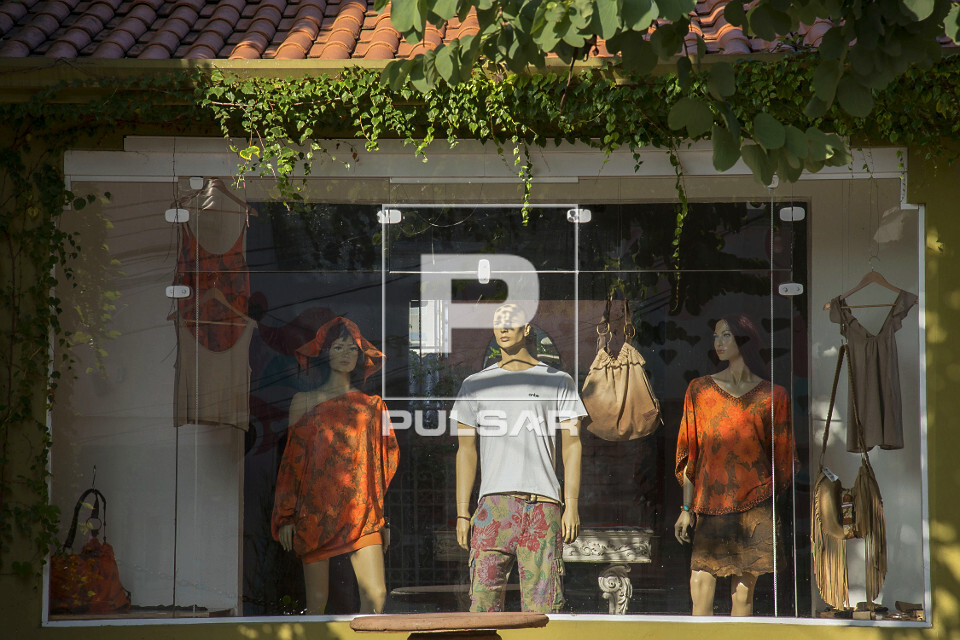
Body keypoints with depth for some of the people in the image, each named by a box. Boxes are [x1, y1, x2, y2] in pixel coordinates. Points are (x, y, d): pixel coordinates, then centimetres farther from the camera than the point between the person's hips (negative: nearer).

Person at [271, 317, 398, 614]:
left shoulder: (372, 405, 14)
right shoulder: (305, 401, 9)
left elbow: (382, 463, 15)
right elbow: (292, 460, 7)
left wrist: (383, 518, 11)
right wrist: (286, 516, 1)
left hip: (361, 512, 2)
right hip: (316, 509, -1)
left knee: (377, 594, -12)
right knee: (317, 600, -2)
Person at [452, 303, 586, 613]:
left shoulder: (558, 382, 11)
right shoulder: (475, 384, 15)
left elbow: (571, 446, 8)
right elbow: (466, 450, 13)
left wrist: (572, 505, -3)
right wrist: (462, 512, 5)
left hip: (543, 504, -1)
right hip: (494, 503, 1)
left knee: (541, 599, -5)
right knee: (483, 597, -7)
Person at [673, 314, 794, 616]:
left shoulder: (772, 396, 6)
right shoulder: (699, 389, 9)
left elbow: (781, 455, 9)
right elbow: (690, 453, 7)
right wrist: (687, 507, 2)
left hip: (754, 503, -1)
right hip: (709, 503, 1)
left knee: (743, 591, 1)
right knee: (701, 586, -8)